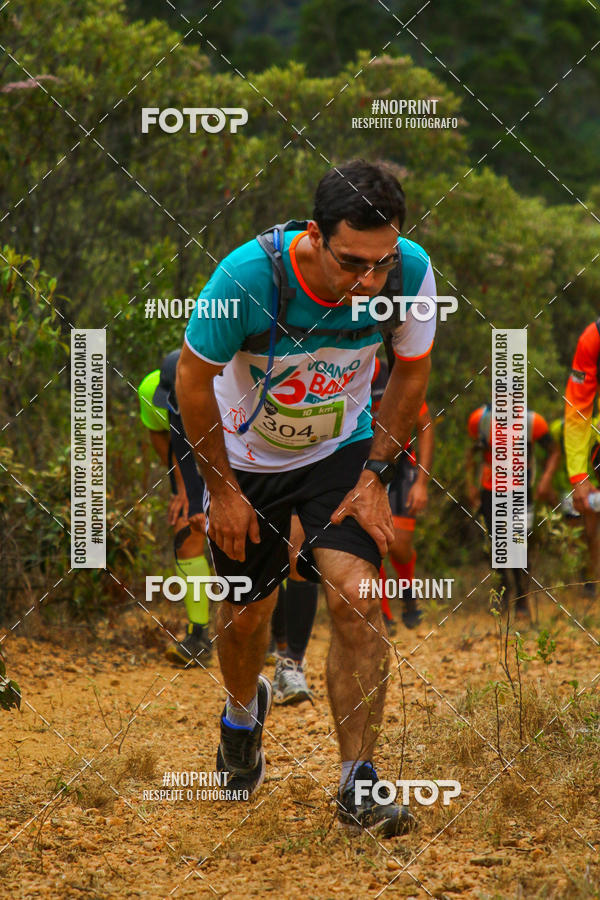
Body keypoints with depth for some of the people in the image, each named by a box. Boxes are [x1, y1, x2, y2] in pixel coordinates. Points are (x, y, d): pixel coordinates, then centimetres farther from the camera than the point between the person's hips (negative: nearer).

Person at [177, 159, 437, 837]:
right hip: (245, 457, -1)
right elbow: (193, 377, -16)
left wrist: (375, 474, -7)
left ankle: (357, 784, -9)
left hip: (343, 450, 1)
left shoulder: (410, 270, -26)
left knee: (355, 599, -17)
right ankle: (244, 710, 45)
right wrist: (221, 488, -9)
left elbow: (411, 370, -5)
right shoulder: (247, 276, -34)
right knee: (246, 616, 10)